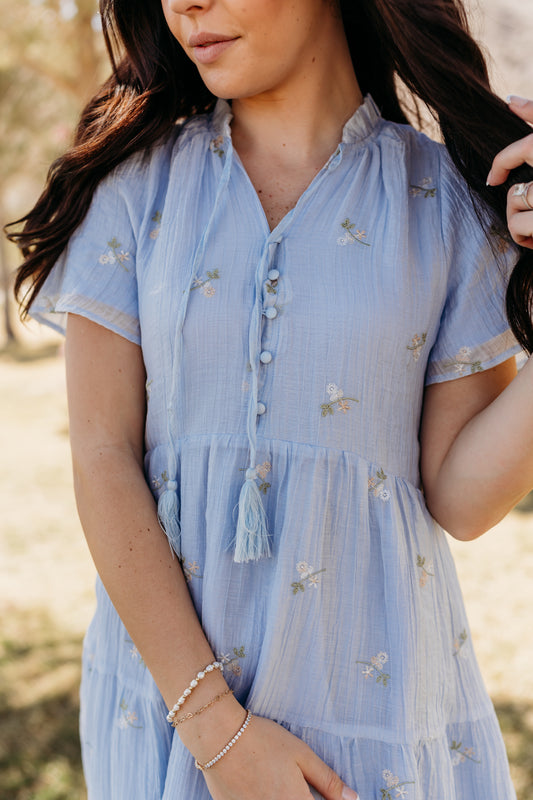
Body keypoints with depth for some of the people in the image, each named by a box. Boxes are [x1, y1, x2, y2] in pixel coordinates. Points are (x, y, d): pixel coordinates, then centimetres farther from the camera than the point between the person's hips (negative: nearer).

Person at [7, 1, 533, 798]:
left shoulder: (450, 201, -3)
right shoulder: (135, 180, -3)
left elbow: (460, 498, -6)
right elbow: (102, 459, -8)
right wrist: (215, 725, -13)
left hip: (377, 693, 0)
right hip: (167, 679, 1)